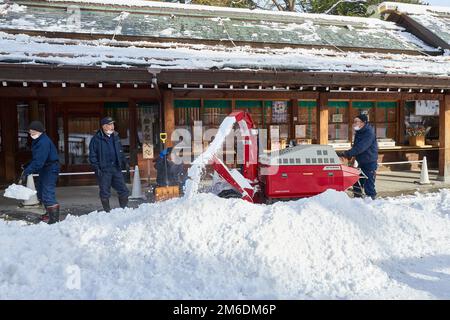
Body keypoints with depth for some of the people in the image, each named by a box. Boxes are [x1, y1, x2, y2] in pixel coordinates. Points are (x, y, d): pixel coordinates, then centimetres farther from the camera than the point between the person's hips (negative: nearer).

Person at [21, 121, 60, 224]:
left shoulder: (44, 142, -23)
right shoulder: (37, 141, 11)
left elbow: (38, 161, -30)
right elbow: (35, 159, 17)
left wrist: (26, 172, -30)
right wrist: (26, 167, 8)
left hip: (50, 169, -11)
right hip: (44, 169, 11)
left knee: (47, 193, -13)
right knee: (41, 193, 20)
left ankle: (54, 218, -8)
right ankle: (49, 213, 36)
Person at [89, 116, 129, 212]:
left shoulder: (115, 137, 12)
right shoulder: (96, 139, -5)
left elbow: (120, 152, 21)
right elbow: (92, 156, -5)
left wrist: (124, 163, 14)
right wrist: (96, 168, -12)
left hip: (116, 168, 5)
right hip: (103, 170, -5)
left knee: (124, 191, 5)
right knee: (105, 193, 4)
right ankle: (107, 211, 18)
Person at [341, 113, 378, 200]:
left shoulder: (369, 133, -18)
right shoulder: (358, 133, 10)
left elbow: (361, 147, -28)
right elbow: (356, 146, 14)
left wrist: (348, 153, -33)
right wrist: (349, 154, -4)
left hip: (370, 163, -9)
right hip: (361, 163, 9)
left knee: (369, 185, -8)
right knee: (356, 183, 14)